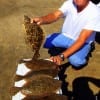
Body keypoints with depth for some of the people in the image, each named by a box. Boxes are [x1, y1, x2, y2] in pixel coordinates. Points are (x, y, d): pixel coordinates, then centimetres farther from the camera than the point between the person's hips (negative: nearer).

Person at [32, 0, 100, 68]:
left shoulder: (94, 13, -25)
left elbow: (81, 40, -30)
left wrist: (61, 56, -38)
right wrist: (41, 20, -52)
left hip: (82, 42, -4)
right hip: (65, 36, 4)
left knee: (75, 60, -35)